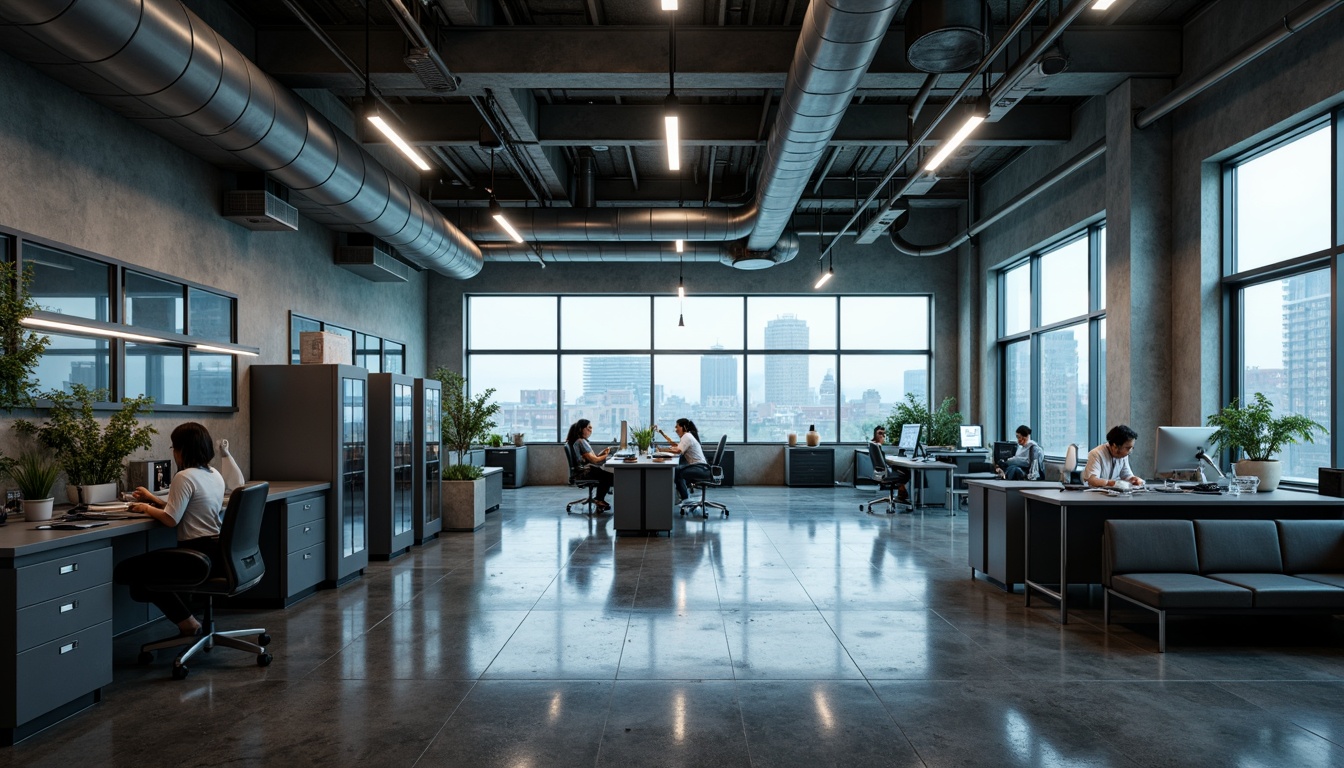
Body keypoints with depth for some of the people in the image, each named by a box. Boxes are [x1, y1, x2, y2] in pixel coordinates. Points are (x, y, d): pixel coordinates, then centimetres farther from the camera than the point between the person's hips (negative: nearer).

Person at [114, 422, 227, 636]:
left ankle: (186, 622, 3)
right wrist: (154, 499, 26)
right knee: (151, 560, 32)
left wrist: (146, 508, 1)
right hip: (218, 552, 10)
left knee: (125, 570, 1)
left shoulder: (185, 477, -15)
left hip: (198, 554, -10)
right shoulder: (215, 476, 12)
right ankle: (187, 618, 22)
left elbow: (171, 519, -16)